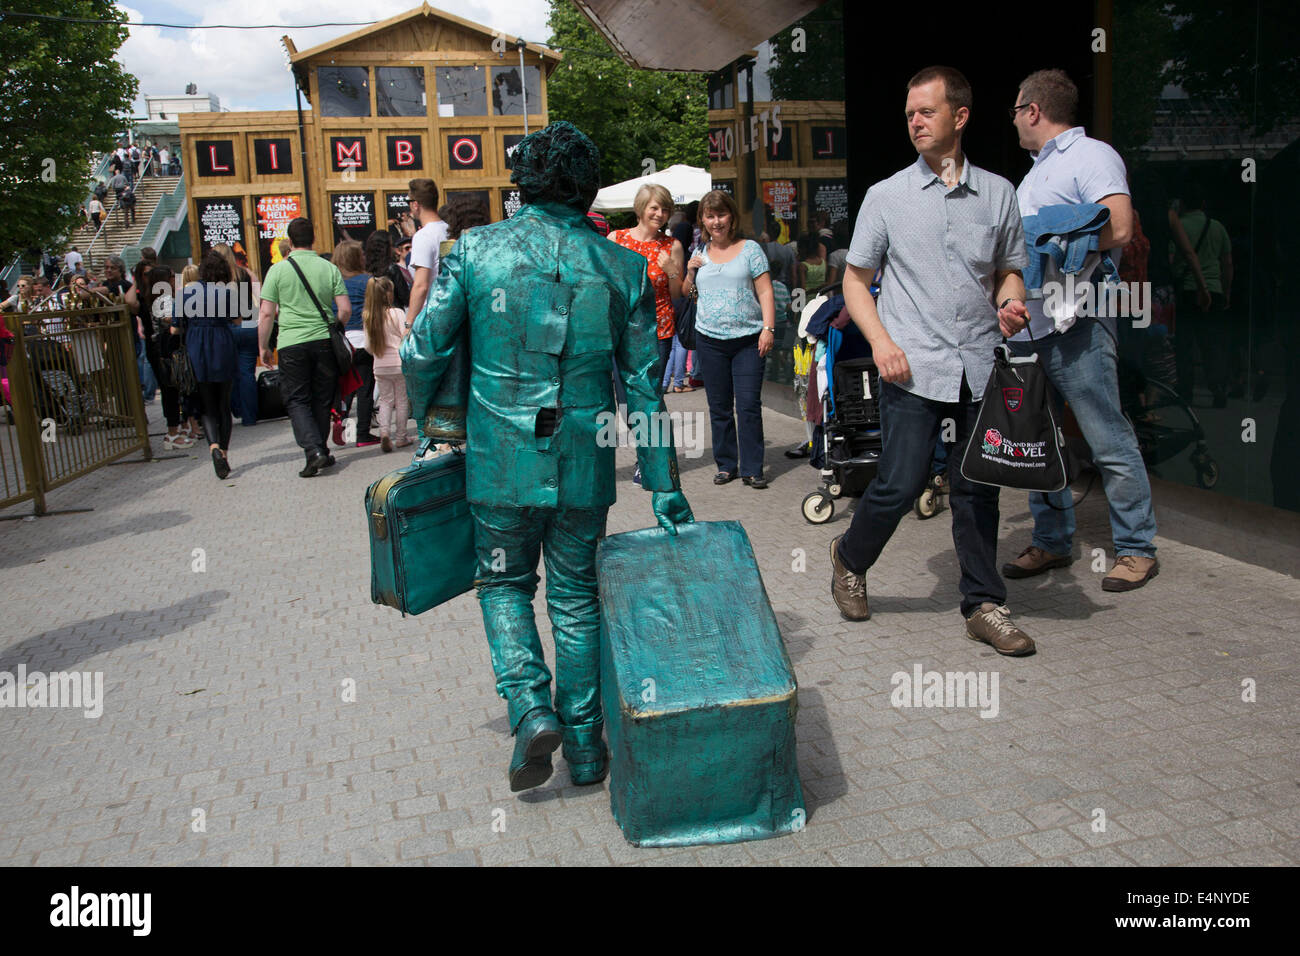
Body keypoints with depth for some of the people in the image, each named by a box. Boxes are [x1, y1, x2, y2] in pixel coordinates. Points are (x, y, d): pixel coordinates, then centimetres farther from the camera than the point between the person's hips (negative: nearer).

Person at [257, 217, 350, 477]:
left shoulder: (278, 269, -2)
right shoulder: (329, 268, 3)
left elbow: (267, 314, -3)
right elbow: (345, 310, 1)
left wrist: (263, 347, 8)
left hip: (292, 344, -2)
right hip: (324, 341, 2)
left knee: (296, 400, 4)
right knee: (322, 399, 13)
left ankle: (313, 450, -12)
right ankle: (320, 450, 21)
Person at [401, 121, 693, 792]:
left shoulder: (474, 250, -4)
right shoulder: (623, 267, -1)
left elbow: (423, 352, -2)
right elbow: (644, 384, 0)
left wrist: (425, 424, 16)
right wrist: (662, 484, 6)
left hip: (501, 458, -1)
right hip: (584, 461, 2)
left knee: (504, 583, 19)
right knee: (575, 596, 15)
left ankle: (531, 708, 0)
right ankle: (583, 741, 24)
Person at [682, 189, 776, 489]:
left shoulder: (750, 249, 3)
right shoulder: (699, 255, 13)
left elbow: (765, 293, 0)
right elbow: (685, 294, 19)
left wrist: (768, 328, -11)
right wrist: (690, 272, 1)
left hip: (748, 339, -3)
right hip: (710, 340, 3)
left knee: (749, 405, -6)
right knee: (719, 407, 8)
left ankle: (752, 469, 1)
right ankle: (725, 464, 19)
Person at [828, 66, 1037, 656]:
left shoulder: (998, 193, 11)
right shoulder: (886, 196, 5)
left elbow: (1009, 271, 18)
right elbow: (856, 279, 7)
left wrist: (1011, 304, -5)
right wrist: (881, 341, -8)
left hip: (981, 368, 3)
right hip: (913, 368, -2)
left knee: (978, 490, 7)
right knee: (898, 486, -6)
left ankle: (984, 606, 19)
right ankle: (850, 560, 23)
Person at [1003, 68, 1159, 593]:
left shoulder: (1092, 156, -4)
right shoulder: (1037, 169, 24)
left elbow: (1118, 228, -18)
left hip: (1075, 324, -9)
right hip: (1026, 327, 9)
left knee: (1108, 441, -4)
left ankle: (1137, 548, 5)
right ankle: (1052, 541, 21)